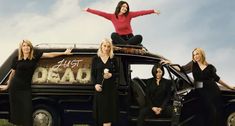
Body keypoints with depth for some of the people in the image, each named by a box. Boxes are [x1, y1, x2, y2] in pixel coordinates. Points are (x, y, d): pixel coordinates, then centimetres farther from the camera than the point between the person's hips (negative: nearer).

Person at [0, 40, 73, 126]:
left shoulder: (35, 56, 0)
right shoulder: (16, 59, 1)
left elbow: (51, 55, 2)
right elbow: (12, 73, 12)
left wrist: (64, 53, 4)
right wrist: (7, 85, 21)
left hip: (26, 88, 0)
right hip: (15, 87, 0)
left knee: (27, 110, -6)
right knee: (16, 109, 5)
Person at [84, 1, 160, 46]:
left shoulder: (129, 15, -1)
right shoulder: (112, 16, 0)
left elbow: (141, 12, -8)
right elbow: (100, 13, -3)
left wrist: (153, 11, -13)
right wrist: (88, 10, -7)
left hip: (130, 38, 0)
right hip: (119, 39, 0)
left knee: (139, 37, -31)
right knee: (113, 35, -34)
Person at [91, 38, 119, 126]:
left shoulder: (113, 59, 6)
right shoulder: (96, 59, 5)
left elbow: (117, 73, 8)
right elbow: (93, 74, 5)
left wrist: (111, 75, -13)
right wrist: (95, 84, -10)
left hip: (111, 88, 0)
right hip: (100, 88, 0)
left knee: (109, 109, -2)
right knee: (101, 109, -1)